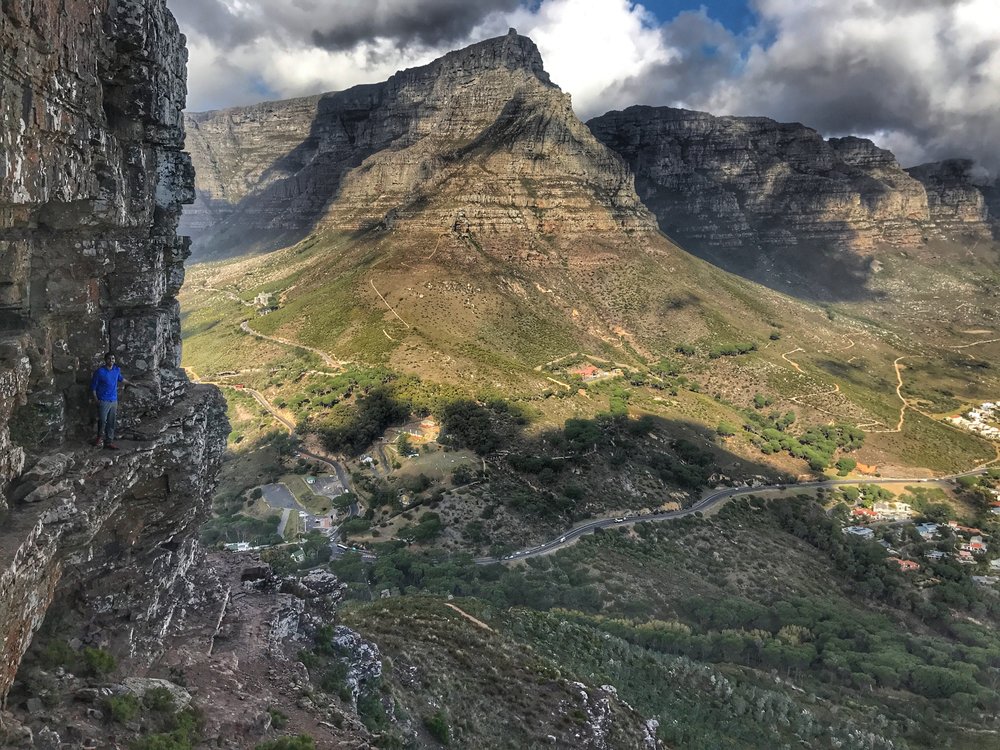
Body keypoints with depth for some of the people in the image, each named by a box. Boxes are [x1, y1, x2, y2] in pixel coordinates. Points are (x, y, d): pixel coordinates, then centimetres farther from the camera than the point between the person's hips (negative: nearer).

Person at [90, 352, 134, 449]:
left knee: (111, 423, 7)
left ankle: (109, 441, 13)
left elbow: (120, 378, 28)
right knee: (102, 421, -5)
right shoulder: (99, 372, -12)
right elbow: (93, 386, -7)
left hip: (114, 401, 5)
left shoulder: (117, 369, 5)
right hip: (103, 401, -5)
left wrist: (130, 383, 37)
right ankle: (100, 436, 20)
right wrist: (95, 399, -13)